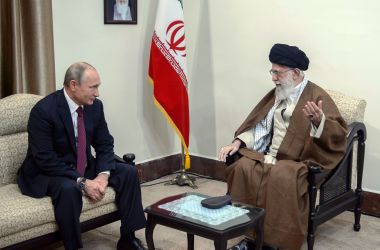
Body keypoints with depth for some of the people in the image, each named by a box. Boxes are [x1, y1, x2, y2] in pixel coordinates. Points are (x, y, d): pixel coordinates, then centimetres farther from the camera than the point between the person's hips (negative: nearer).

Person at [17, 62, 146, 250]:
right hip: (48, 172, -7)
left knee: (129, 172, -7)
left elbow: (105, 144, 2)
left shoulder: (95, 105, -4)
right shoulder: (43, 110, -24)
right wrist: (82, 182, -29)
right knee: (69, 189, -38)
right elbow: (45, 159, -26)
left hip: (84, 167, 7)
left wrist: (103, 174, -17)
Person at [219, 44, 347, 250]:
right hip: (272, 155, 6)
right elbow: (259, 125, 17)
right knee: (243, 167, -21)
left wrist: (319, 120, -35)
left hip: (300, 159, -6)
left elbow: (339, 134, -15)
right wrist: (237, 142, 2)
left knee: (281, 177, -36)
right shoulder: (277, 93, 13)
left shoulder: (317, 96, -7)